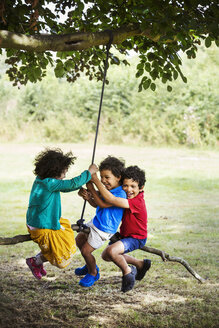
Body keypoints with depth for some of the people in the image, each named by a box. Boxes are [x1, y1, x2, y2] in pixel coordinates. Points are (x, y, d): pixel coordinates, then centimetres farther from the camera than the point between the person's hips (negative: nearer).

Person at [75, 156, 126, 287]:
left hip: (104, 229, -9)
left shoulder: (120, 194, -25)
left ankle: (93, 273, 22)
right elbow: (96, 204, 11)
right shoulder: (108, 189, 2)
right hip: (95, 222, 9)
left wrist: (91, 189, -23)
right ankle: (90, 266, 41)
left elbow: (103, 204, -29)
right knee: (79, 240, 22)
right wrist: (88, 197, -10)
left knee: (86, 251, -5)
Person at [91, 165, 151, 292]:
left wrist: (96, 180, -39)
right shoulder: (125, 198, -1)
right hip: (125, 235, 10)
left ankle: (128, 272, -3)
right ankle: (140, 264, 31)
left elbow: (111, 199, -42)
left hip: (136, 238, -10)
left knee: (111, 251, -32)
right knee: (106, 256, 20)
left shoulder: (137, 202, -30)